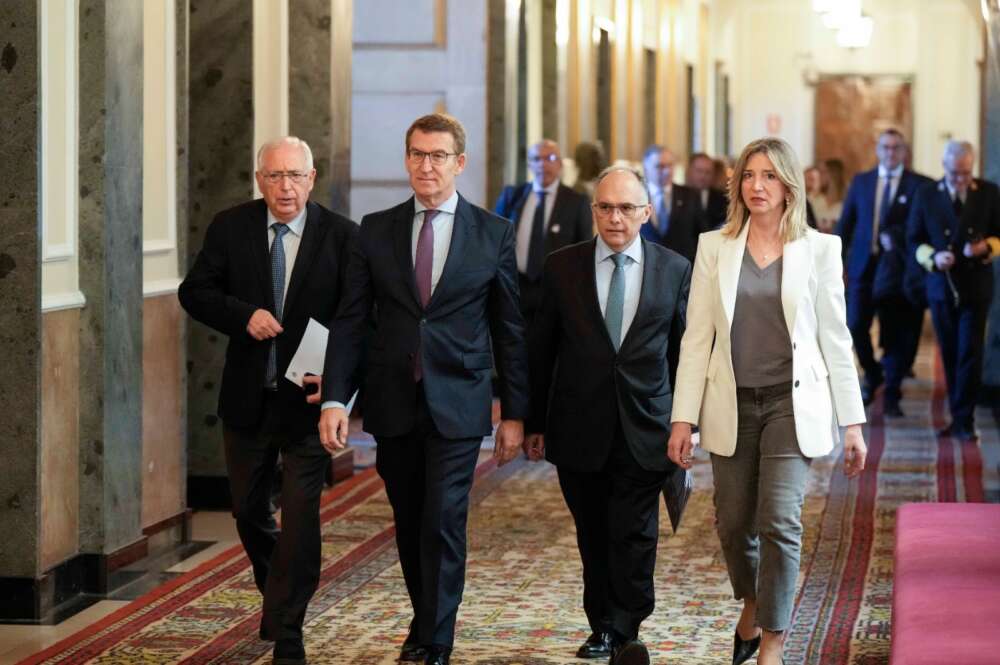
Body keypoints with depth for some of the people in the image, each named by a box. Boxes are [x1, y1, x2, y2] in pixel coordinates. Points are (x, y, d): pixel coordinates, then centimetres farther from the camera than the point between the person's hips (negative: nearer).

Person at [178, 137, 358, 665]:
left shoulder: (340, 235, -7)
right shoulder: (230, 227, -2)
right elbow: (194, 291, -2)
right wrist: (244, 315, -20)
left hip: (309, 398, -3)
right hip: (248, 398, 3)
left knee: (300, 513, -6)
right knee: (248, 508, 17)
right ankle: (276, 591, 42)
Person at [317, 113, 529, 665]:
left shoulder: (494, 234, 1)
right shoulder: (376, 230, 5)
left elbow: (509, 330, 4)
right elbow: (350, 321, 3)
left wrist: (514, 412, 2)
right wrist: (335, 397, -6)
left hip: (457, 404, -2)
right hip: (393, 403, 3)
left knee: (443, 525, -9)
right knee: (408, 525, 12)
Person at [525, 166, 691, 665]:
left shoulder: (675, 269, 2)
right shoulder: (562, 267, 2)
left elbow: (683, 353, 6)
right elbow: (540, 351, 6)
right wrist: (534, 422, 6)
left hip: (644, 431, -1)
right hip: (579, 430, 1)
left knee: (634, 538, -6)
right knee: (593, 537, 11)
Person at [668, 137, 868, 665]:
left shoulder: (819, 249, 1)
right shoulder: (714, 247, 3)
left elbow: (835, 339, 2)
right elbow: (697, 338, 3)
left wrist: (852, 422, 0)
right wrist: (683, 418, -2)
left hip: (792, 403, -2)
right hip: (732, 404, 2)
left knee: (780, 521, -12)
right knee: (734, 522, 7)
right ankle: (752, 605, 37)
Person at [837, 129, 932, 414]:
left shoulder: (919, 185, 0)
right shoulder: (861, 181, 11)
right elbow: (846, 223, 10)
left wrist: (896, 237, -16)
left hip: (897, 269, -2)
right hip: (863, 265, 2)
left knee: (897, 334, 1)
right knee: (856, 326, -2)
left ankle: (891, 395, 9)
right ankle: (872, 374, 24)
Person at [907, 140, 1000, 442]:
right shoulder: (926, 194, 1)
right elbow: (914, 239, 4)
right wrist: (933, 258, -15)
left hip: (976, 286, -1)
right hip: (941, 285, 1)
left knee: (970, 354, -7)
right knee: (949, 354, 8)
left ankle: (964, 421, -4)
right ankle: (958, 417, 18)